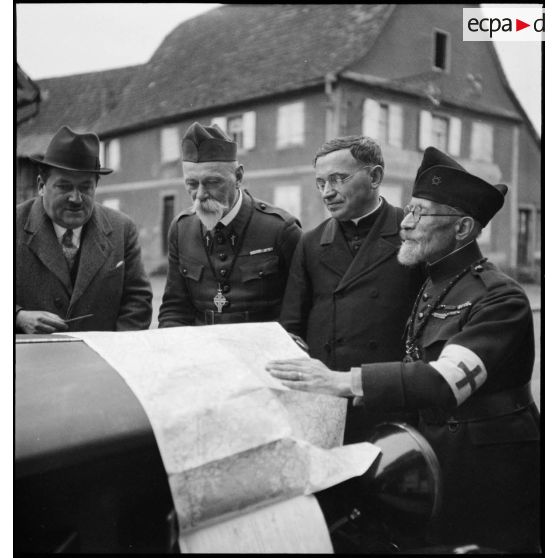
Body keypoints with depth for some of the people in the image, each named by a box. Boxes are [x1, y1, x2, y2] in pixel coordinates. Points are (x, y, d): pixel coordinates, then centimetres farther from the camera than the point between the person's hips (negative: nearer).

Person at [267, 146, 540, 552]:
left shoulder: (500, 298, -18)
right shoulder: (431, 286, 10)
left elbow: (446, 381, -31)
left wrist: (343, 382, -38)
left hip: (490, 475, -7)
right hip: (437, 458, 7)